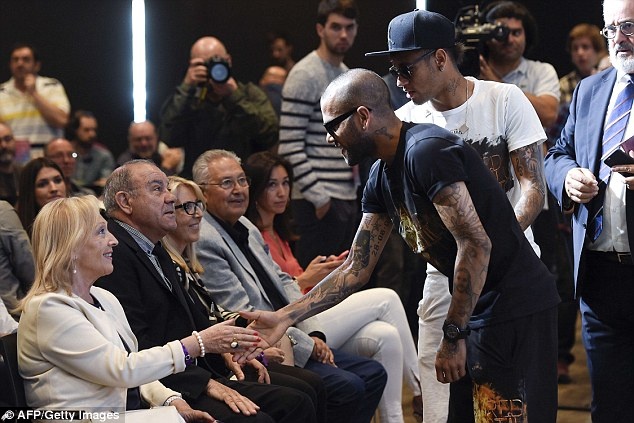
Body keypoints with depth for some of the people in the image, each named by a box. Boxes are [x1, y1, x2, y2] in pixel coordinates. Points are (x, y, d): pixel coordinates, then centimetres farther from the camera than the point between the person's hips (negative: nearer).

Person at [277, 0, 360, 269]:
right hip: (321, 201, -9)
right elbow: (290, 146, -16)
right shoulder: (305, 75, -11)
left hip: (347, 196, 9)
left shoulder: (346, 74, 16)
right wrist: (317, 196, -18)